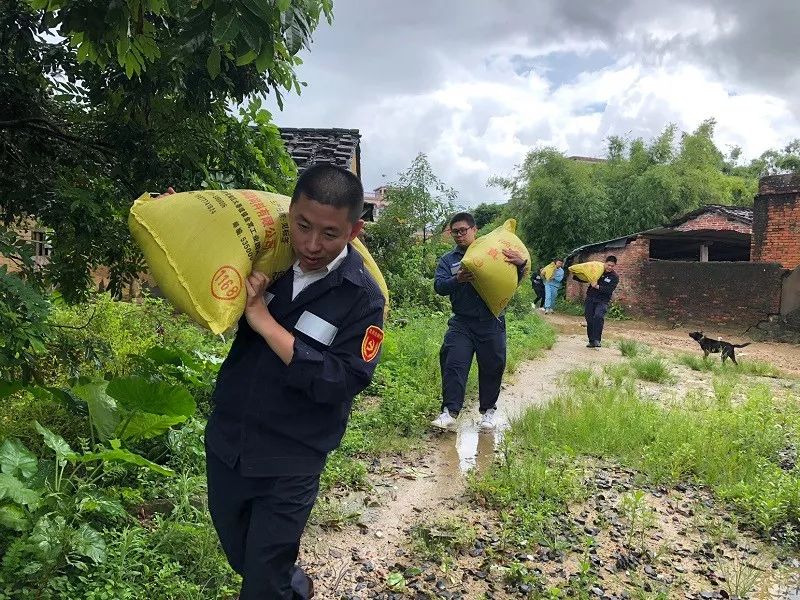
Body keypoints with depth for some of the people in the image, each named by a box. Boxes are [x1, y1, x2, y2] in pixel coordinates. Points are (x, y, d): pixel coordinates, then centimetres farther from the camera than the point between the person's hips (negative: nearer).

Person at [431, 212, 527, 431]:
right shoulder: (447, 260, 10)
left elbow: (513, 281, 7)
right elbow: (439, 286, -5)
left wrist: (521, 264, -15)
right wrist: (457, 280, -25)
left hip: (491, 322, 0)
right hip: (461, 323, 1)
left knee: (492, 367, 7)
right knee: (453, 365, -8)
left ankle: (488, 410, 23)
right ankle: (450, 411, -4)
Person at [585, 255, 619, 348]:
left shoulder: (615, 277, -1)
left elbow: (609, 290, -14)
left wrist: (597, 287, -22)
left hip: (602, 301, -3)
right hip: (590, 299, 3)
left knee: (599, 316, -27)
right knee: (589, 320, 2)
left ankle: (597, 340, -25)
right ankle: (591, 341, 15)